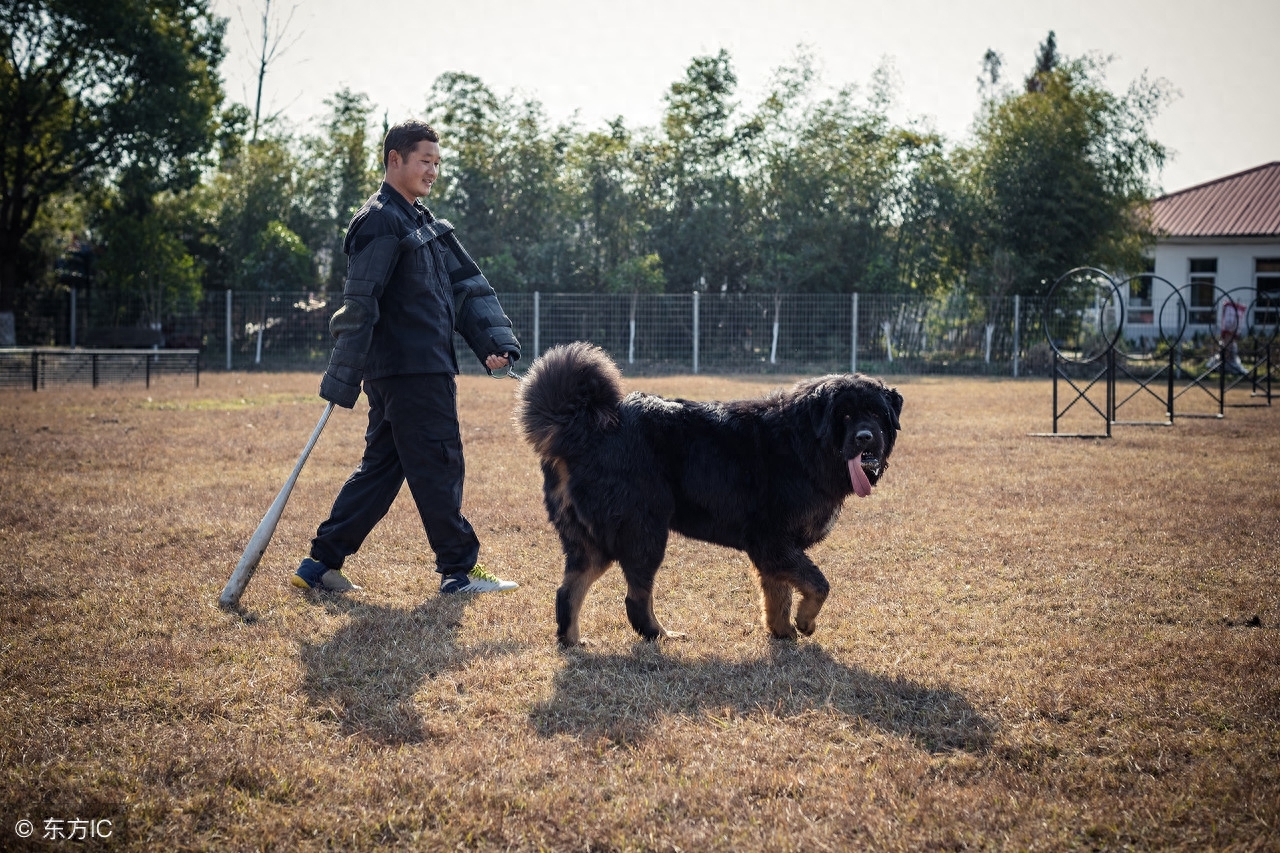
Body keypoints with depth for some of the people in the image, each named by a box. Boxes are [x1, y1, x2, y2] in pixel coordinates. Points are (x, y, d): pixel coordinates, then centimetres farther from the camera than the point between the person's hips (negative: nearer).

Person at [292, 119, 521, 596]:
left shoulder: (422, 223, 20)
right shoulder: (382, 221, -12)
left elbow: (466, 285, 15)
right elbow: (360, 302, -18)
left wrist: (495, 343, 2)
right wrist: (342, 381, -22)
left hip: (425, 368, 10)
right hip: (409, 371, -10)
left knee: (382, 467, 12)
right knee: (438, 467, -2)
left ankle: (321, 563, 15)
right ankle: (459, 570, 7)